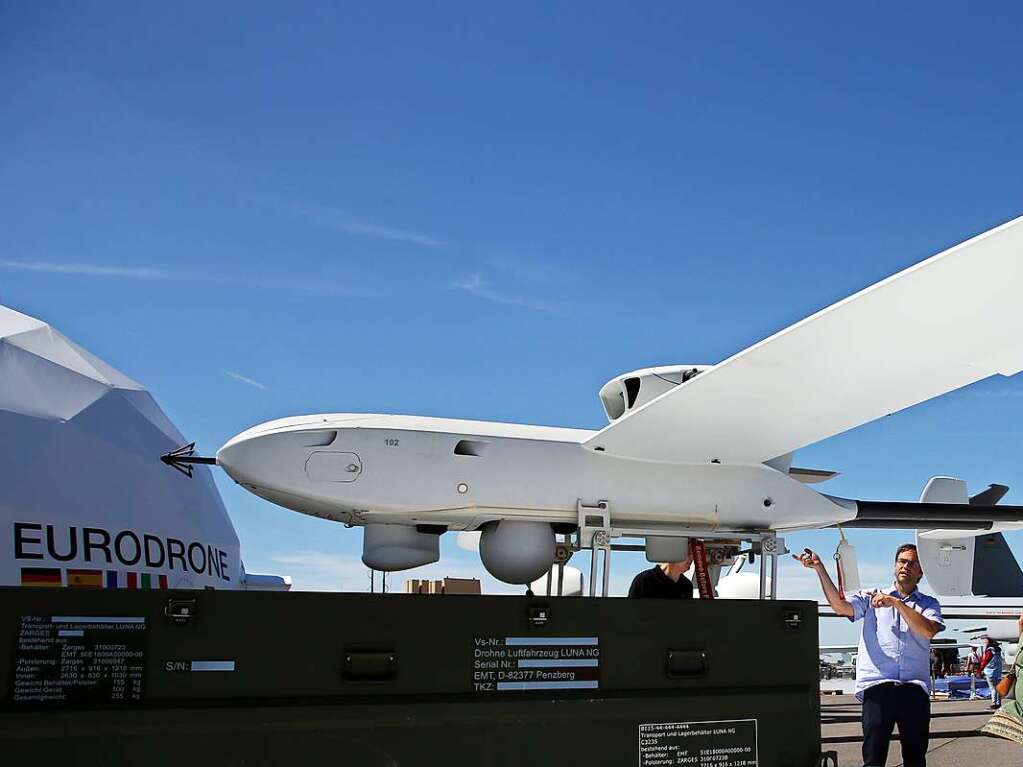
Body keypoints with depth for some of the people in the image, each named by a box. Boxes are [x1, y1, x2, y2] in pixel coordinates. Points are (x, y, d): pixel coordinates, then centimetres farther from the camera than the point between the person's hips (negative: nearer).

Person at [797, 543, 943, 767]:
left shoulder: (929, 603, 16)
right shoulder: (871, 597, 14)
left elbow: (928, 630, -4)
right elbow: (840, 606, -3)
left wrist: (897, 604, -11)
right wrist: (819, 569, -12)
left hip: (914, 688, 1)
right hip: (877, 686, -1)